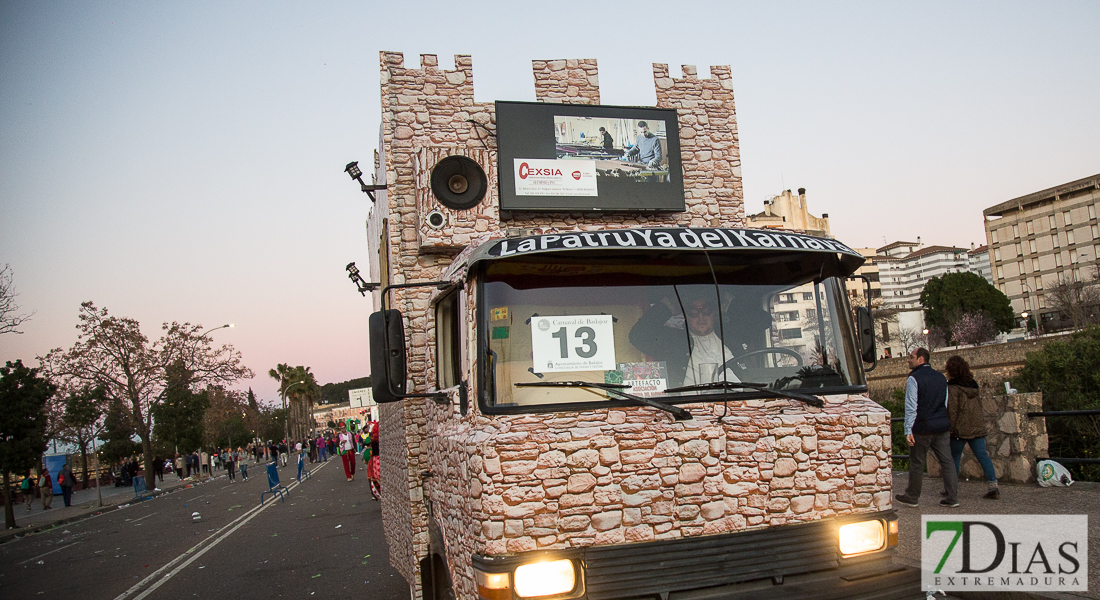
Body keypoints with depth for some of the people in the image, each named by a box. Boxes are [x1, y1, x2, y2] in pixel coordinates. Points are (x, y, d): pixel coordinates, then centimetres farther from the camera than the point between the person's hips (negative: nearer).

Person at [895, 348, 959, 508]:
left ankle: (912, 497, 15)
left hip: (922, 428, -6)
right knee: (947, 461, 7)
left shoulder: (913, 379, -10)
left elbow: (911, 407, -14)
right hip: (942, 426, 6)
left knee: (917, 463, 5)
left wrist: (908, 430, -13)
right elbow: (946, 403, 17)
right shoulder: (941, 377, 11)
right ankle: (952, 498, 6)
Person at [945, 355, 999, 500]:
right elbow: (978, 405, 18)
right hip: (977, 427, 6)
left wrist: (951, 429, -10)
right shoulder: (973, 384, 9)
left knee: (954, 457, 7)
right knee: (982, 455, 3)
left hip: (960, 429, -6)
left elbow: (952, 411, -15)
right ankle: (994, 486, -7)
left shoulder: (952, 388, -13)